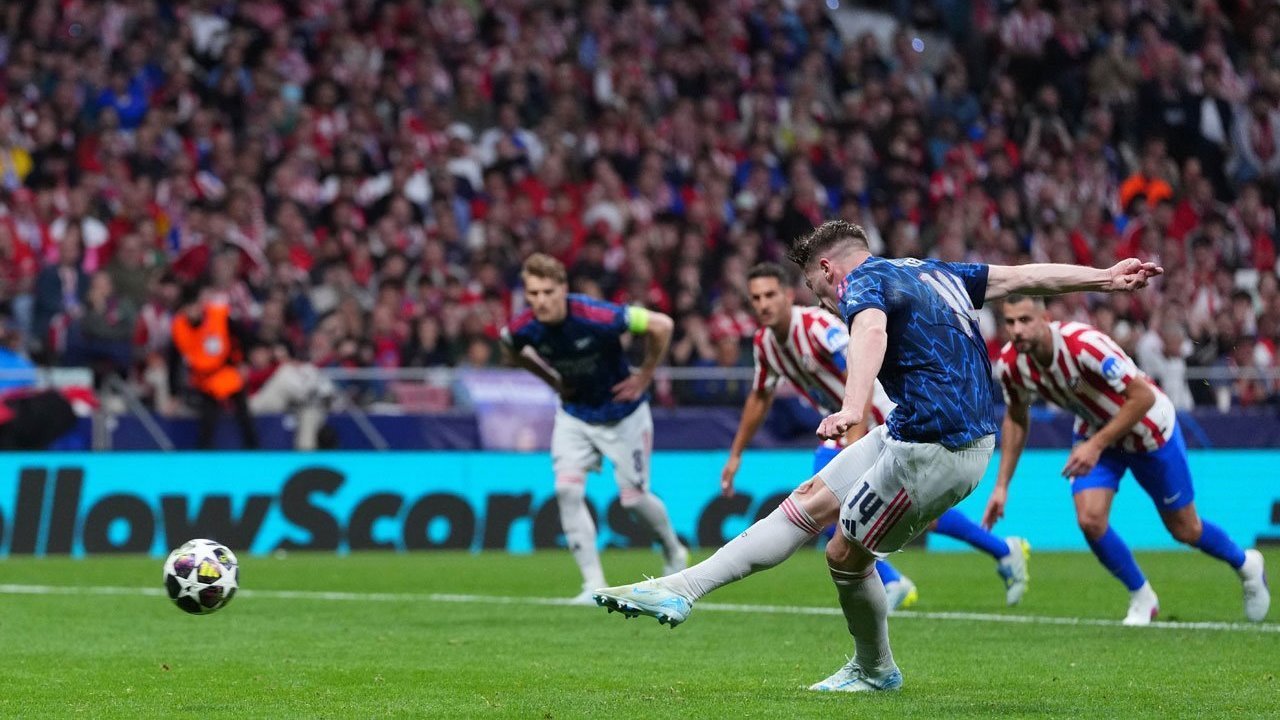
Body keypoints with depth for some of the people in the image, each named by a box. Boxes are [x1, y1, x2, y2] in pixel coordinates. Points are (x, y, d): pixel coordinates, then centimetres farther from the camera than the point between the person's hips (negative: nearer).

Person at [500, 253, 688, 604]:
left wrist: (644, 377, -15)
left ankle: (674, 552, 35)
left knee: (633, 498, 4)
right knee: (567, 490, -15)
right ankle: (593, 584, -8)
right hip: (574, 414, 3)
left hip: (622, 413, -3)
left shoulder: (596, 318, -33)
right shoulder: (521, 329, -19)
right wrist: (553, 380, 3)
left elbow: (661, 325, -23)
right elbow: (512, 348, 9)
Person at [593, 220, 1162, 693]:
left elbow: (871, 334, -34)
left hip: (937, 449, -10)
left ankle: (874, 671, 26)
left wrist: (853, 406, -53)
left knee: (846, 554, 5)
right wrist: (1105, 278, 28)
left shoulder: (865, 282, -11)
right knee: (811, 501, 10)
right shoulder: (934, 273, 16)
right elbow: (1027, 276, 18)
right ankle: (681, 591, 12)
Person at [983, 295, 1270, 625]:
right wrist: (1002, 485, -3)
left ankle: (1246, 564, 41)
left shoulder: (1084, 344, -39)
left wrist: (1097, 445, -36)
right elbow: (1016, 417, 1)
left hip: (1148, 427, -5)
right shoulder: (1010, 363, -19)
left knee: (1185, 530, 9)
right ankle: (1141, 598, 9)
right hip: (1094, 430, 5)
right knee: (1090, 519, -16)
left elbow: (1143, 396, -33)